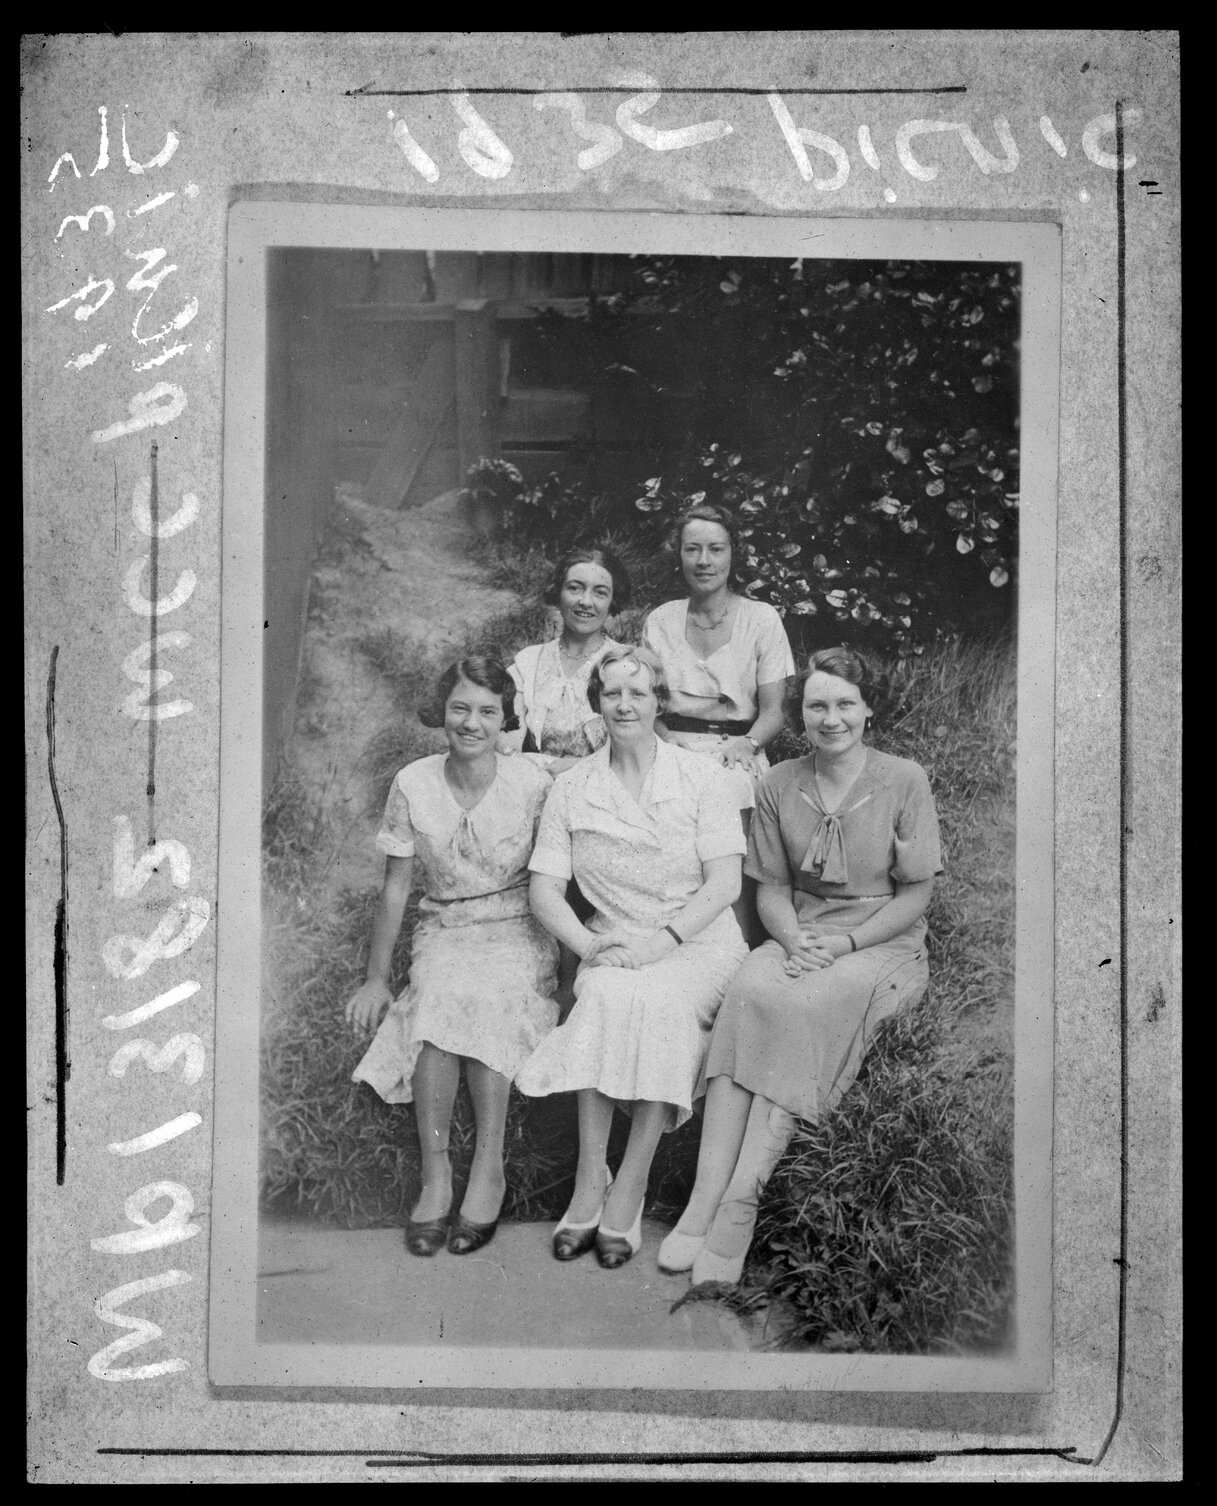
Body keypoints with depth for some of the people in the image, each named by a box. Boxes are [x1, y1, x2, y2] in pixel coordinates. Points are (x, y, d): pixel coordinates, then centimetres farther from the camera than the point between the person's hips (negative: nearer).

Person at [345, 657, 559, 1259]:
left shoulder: (533, 785, -8)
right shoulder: (413, 786, -5)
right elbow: (395, 888, 2)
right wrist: (375, 978, 5)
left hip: (516, 931, -1)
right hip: (443, 931, 1)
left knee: (484, 999, -33)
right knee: (439, 1000, -31)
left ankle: (488, 1167, -25)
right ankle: (434, 1173, -25)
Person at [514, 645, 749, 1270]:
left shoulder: (701, 778, 1)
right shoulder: (572, 787, 7)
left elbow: (724, 884, -5)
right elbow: (544, 888, 2)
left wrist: (663, 938, -19)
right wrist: (589, 945, -16)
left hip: (699, 943, -1)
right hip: (613, 946, 2)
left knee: (662, 1002, -34)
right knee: (605, 996, -33)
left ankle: (630, 1187, -23)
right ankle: (589, 1179, -25)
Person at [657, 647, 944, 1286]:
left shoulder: (904, 781, -2)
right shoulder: (778, 786, 8)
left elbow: (915, 896, -2)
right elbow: (771, 890, 9)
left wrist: (845, 944, -14)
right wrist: (796, 941, -11)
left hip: (884, 946, -3)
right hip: (799, 940, 3)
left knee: (798, 1005, -33)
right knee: (748, 990, -31)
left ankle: (738, 1204, -32)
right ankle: (704, 1202, -36)